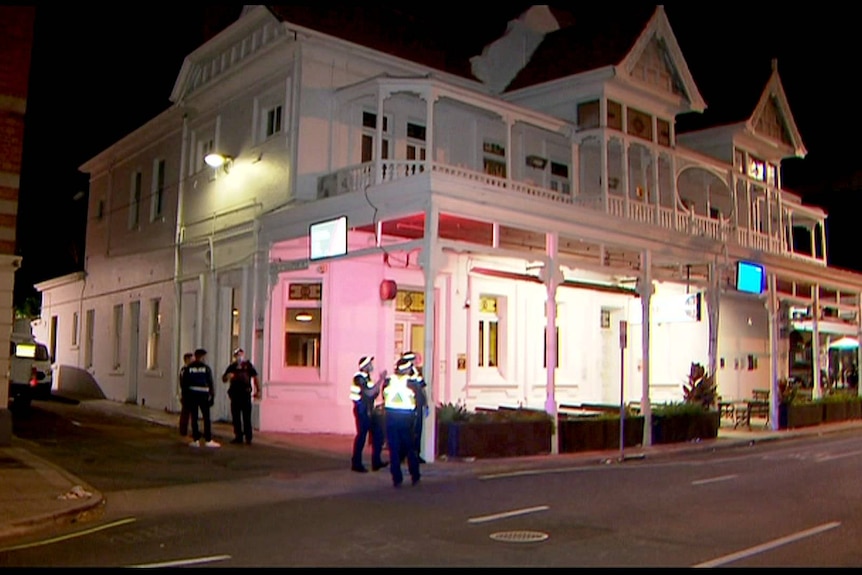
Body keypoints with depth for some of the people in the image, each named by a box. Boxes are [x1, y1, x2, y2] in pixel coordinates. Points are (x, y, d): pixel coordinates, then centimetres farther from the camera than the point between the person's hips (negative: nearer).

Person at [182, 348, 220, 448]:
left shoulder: (188, 368, 3)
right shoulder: (206, 368, -1)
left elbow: (184, 383, 3)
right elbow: (210, 383, -2)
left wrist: (184, 395, 10)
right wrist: (212, 396, 3)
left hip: (192, 395, 2)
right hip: (203, 395, -2)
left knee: (193, 417, 6)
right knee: (206, 417, 3)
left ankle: (196, 440, 5)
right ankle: (208, 440, 1)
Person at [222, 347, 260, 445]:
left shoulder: (248, 365, 4)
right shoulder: (232, 366, 11)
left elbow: (255, 377, 6)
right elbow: (224, 379, 13)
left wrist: (258, 390, 0)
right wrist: (227, 376, -11)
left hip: (245, 394, -4)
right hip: (235, 395, 4)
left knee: (246, 417, -5)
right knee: (236, 417, 6)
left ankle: (248, 438, -2)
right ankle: (238, 437, 14)